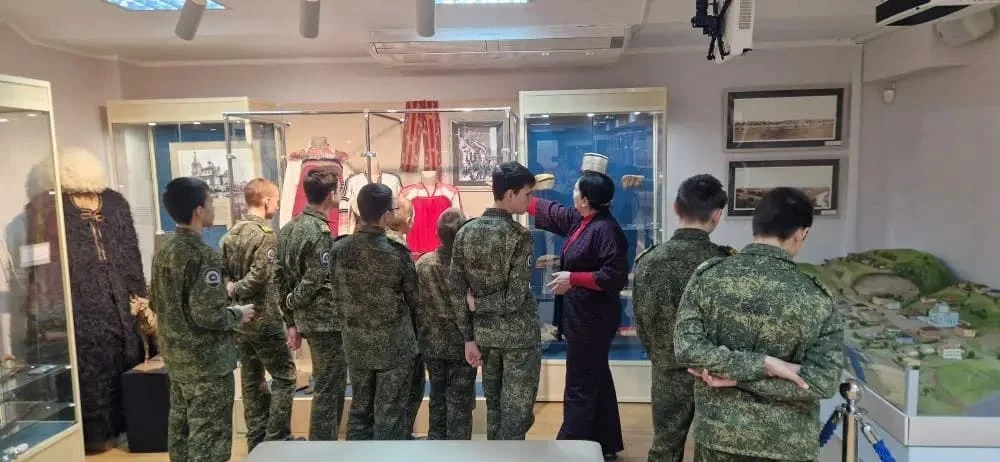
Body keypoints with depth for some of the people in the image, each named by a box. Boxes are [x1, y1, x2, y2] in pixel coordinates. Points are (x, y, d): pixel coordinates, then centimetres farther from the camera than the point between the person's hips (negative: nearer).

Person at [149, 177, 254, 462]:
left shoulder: (163, 253, 7)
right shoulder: (203, 256, -21)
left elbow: (155, 304, 16)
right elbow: (209, 316, -26)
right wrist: (238, 315, -9)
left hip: (176, 360, 9)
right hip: (207, 363, -9)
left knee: (180, 432, 18)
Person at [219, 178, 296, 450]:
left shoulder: (231, 234, 8)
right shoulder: (266, 235, -16)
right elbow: (259, 277, -24)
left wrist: (233, 295, 1)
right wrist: (234, 290, -11)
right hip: (264, 319, -8)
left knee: (252, 380, 15)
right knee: (284, 377, 4)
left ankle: (257, 440, 23)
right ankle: (276, 439, 6)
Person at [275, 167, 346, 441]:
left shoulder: (289, 227, 9)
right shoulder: (320, 231, -18)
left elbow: (281, 277, 10)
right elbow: (316, 282, -22)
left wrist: (290, 321, 13)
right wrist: (292, 301, -2)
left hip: (307, 319, 9)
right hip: (327, 321, -9)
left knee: (327, 386, 20)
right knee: (329, 389, 2)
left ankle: (322, 444, 31)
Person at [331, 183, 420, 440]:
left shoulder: (339, 249, -7)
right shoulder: (397, 254, -19)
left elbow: (337, 298, 3)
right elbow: (414, 300, -5)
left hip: (356, 344, 4)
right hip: (394, 345, -4)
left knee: (360, 409, 18)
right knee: (389, 415, 8)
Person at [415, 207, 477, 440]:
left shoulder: (423, 263, -7)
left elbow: (416, 305, -2)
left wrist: (420, 337, 10)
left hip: (433, 343, 3)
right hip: (463, 344, -3)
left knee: (437, 398, 19)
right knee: (460, 403, 7)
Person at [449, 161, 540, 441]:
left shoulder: (465, 232, 0)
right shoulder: (519, 235, -16)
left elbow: (456, 290, 1)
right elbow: (515, 298, -21)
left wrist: (468, 338, 5)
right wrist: (478, 303, -6)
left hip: (484, 334, 6)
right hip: (519, 334, -5)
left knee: (493, 407, 18)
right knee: (517, 413, 5)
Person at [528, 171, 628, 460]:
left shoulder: (605, 229, -21)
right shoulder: (580, 220, 6)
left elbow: (616, 277, -24)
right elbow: (548, 211, 21)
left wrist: (573, 278, -22)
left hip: (593, 318, -10)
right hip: (583, 316, 10)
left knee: (580, 387, -1)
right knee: (597, 381, 18)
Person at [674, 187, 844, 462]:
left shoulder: (707, 276, -10)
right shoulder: (815, 298, -12)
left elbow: (686, 347, -15)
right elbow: (823, 382, -14)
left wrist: (734, 373, -13)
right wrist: (766, 366, -11)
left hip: (718, 433, 1)